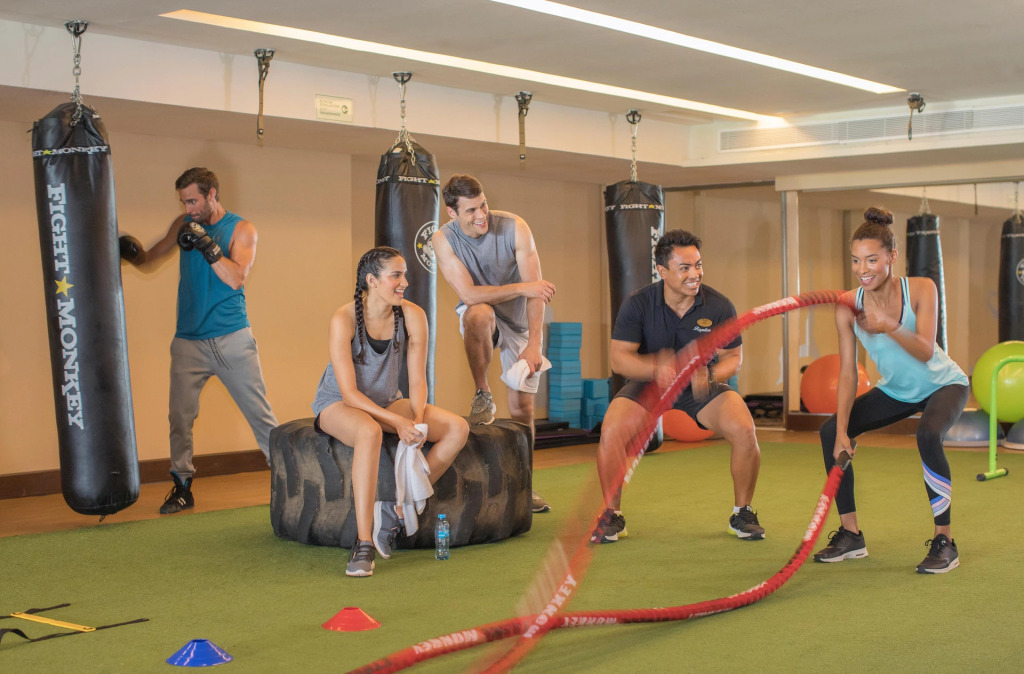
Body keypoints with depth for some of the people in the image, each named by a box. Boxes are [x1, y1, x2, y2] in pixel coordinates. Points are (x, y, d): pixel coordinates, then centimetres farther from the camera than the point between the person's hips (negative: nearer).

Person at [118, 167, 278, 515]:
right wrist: (132, 251, -6)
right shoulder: (185, 225, 9)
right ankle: (182, 486, 9)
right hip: (189, 340, 3)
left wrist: (208, 246, -23)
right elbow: (150, 261, 15)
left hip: (232, 339, -3)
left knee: (259, 412, -1)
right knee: (180, 415, -2)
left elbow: (236, 278, -12)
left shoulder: (241, 229, 0)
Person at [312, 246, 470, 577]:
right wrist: (398, 422, -31)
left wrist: (418, 421, -23)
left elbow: (417, 380, -4)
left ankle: (397, 510, -13)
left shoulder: (412, 316, -9)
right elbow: (349, 393, -23)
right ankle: (363, 545, -39)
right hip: (338, 405, -5)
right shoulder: (344, 320, -21)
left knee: (458, 428, -17)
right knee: (369, 432, -41)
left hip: (387, 402, 5)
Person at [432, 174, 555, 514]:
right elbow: (469, 294, -26)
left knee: (522, 406, -3)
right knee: (478, 313, -39)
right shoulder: (444, 240, -18)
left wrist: (533, 346, -27)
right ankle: (483, 397, -18)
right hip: (480, 319, -1)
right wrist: (522, 287, -30)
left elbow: (536, 291, -21)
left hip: (519, 320, 1)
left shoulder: (514, 227, -19)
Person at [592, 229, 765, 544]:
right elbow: (619, 358, -18)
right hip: (647, 383, -1)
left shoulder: (719, 306, -15)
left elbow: (733, 357, -6)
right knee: (611, 432, -27)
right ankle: (612, 515, -5)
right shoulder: (638, 304, -18)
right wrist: (656, 368, -39)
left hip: (703, 386, 1)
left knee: (744, 431, -24)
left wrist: (711, 376, -29)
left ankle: (742, 514, 1)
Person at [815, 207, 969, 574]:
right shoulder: (848, 307, -18)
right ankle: (850, 535, 4)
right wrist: (842, 431, -25)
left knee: (928, 435, -34)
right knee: (830, 432, -10)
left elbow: (925, 352, -35)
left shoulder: (921, 289, -25)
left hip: (942, 384, -4)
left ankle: (945, 542, -19)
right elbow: (847, 372, -17)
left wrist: (889, 326, -53)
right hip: (896, 390, 4)